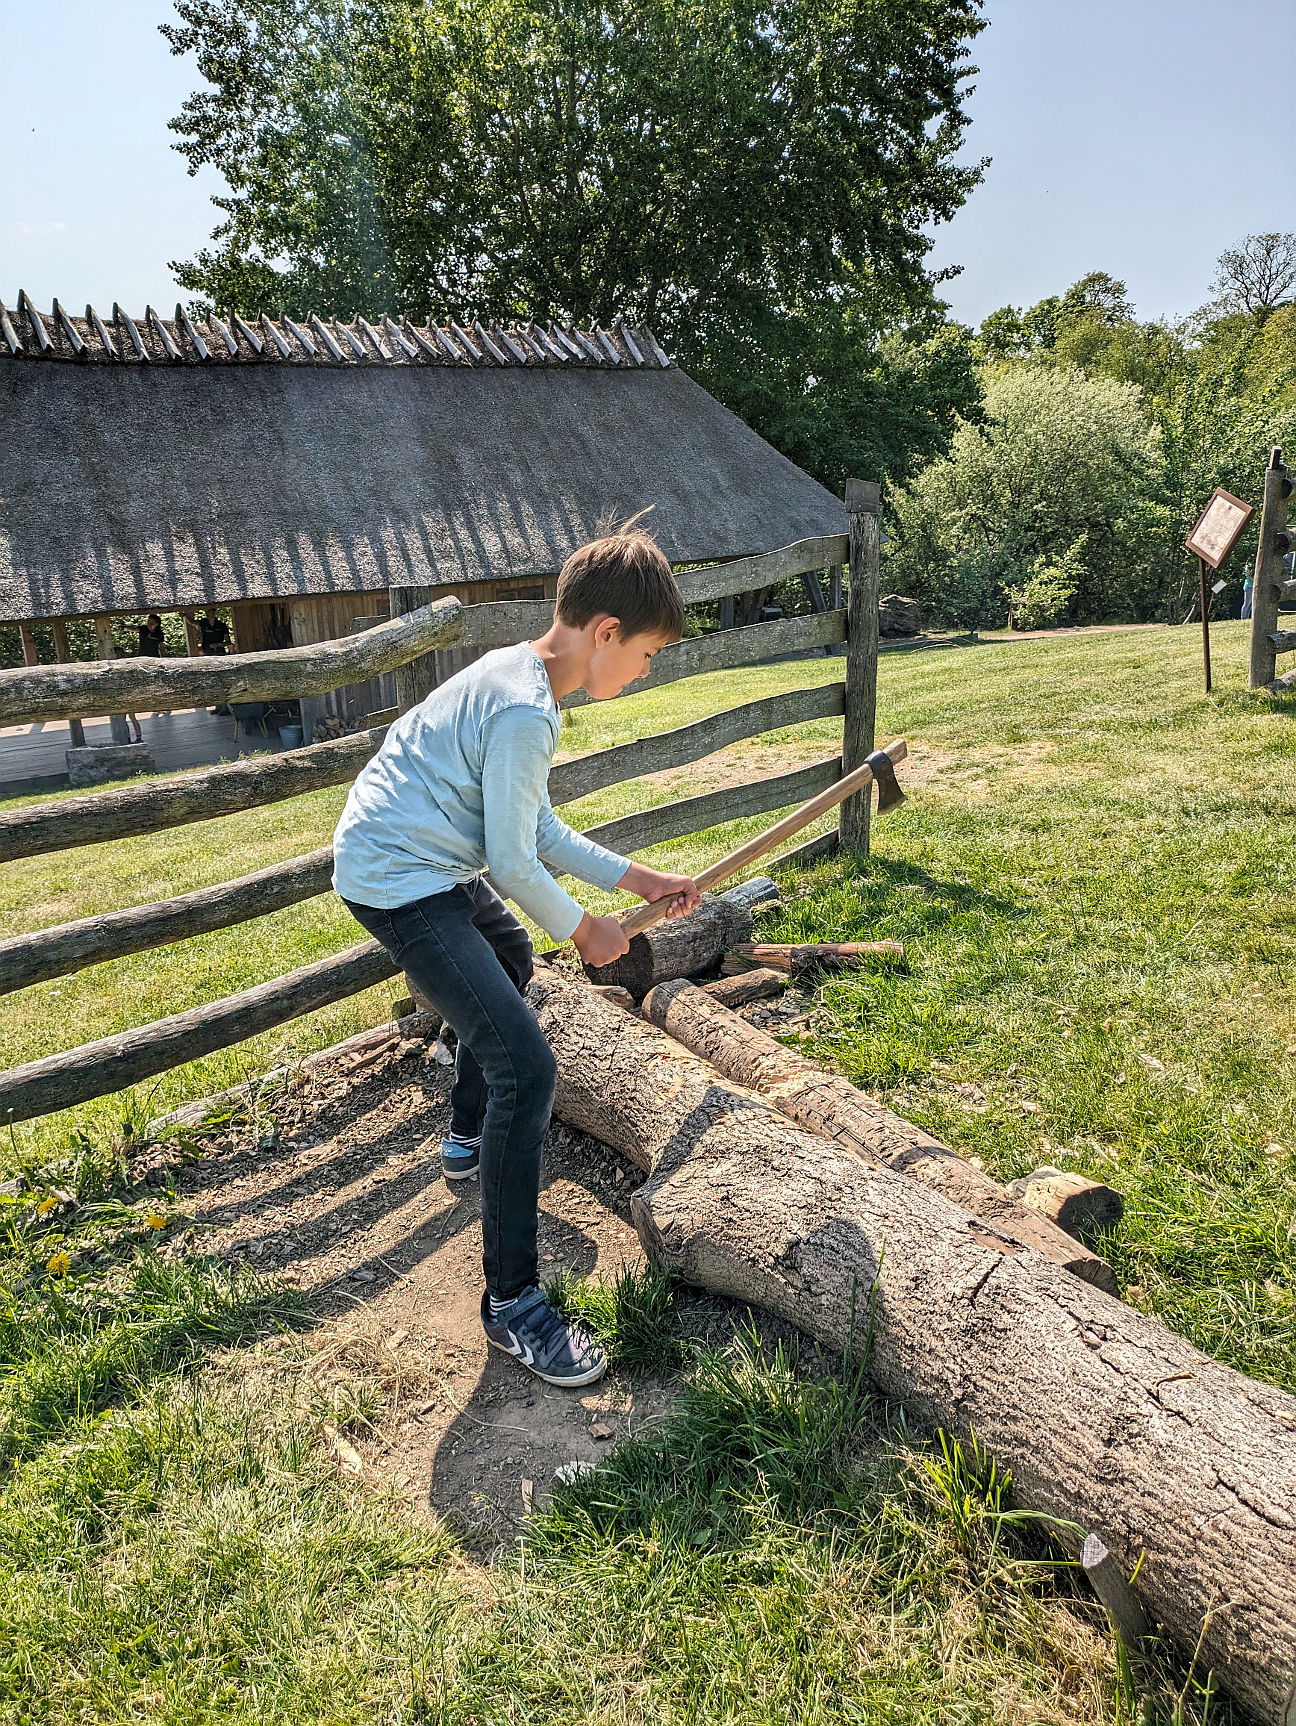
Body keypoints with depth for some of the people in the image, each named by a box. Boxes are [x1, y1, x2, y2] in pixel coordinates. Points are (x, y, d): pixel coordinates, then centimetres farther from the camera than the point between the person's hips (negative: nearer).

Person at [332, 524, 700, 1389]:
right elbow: (515, 864, -18)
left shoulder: (515, 674, 8)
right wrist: (580, 927, 0)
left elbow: (539, 830, 14)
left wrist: (636, 877, 13)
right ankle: (513, 1302, -5)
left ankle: (470, 1135, 53)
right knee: (526, 1064, -17)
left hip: (428, 862, 11)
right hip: (398, 884, -11)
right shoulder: (525, 714, -23)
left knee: (511, 961, 34)